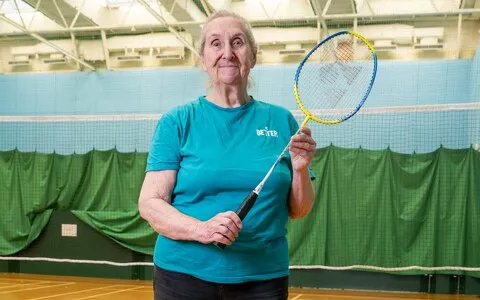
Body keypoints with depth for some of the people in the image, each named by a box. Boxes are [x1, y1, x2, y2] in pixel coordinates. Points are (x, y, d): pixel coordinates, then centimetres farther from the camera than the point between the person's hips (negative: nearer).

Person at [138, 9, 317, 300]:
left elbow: (298, 210, 5)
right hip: (184, 275, -1)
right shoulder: (177, 121, -3)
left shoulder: (281, 120, 1)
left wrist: (300, 169, -14)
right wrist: (202, 229, -23)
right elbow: (150, 203, -7)